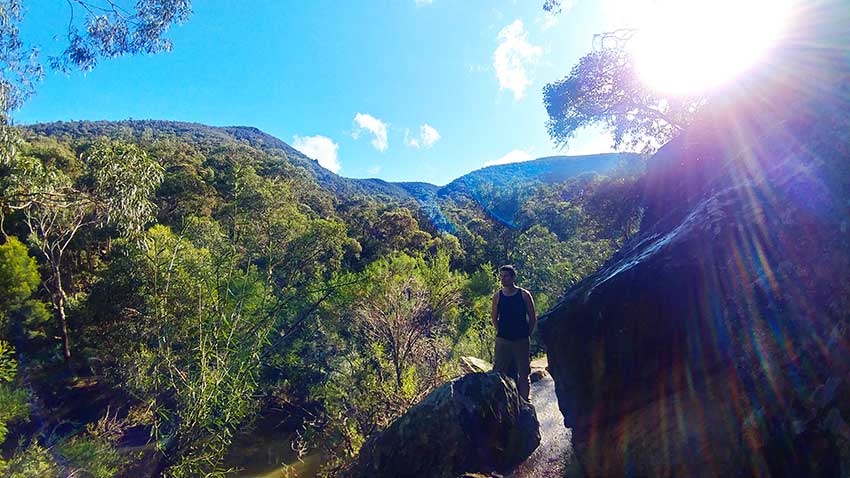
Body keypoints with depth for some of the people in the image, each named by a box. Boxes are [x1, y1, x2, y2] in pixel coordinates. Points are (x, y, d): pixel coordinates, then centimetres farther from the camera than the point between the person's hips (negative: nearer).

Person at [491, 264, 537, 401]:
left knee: (523, 374, 7)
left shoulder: (524, 295, -3)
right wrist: (500, 332, 6)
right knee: (499, 373, 2)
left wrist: (527, 334, 0)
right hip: (502, 340, 1)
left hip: (521, 340, -1)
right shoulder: (497, 296, 2)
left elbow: (533, 317, 3)